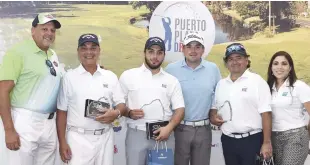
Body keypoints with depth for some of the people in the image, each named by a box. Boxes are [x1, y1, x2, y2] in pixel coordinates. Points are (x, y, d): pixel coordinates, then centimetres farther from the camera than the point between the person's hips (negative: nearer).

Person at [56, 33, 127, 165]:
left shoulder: (110, 76, 8)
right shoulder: (69, 77, 2)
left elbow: (122, 104, 9)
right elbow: (62, 112, 2)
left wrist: (116, 113, -14)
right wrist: (62, 142, -4)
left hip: (105, 138, 3)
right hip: (78, 138, -2)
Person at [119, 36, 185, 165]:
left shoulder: (172, 80, 8)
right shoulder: (128, 76, 4)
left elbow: (179, 109, 4)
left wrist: (169, 128, -12)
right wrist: (128, 113, -13)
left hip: (164, 134, 2)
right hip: (137, 134, -1)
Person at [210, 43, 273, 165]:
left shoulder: (257, 81, -6)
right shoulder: (221, 84, 11)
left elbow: (266, 113, -10)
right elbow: (214, 108, 20)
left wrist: (267, 143, -14)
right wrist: (213, 117, -2)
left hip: (251, 140, -5)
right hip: (228, 141, 5)